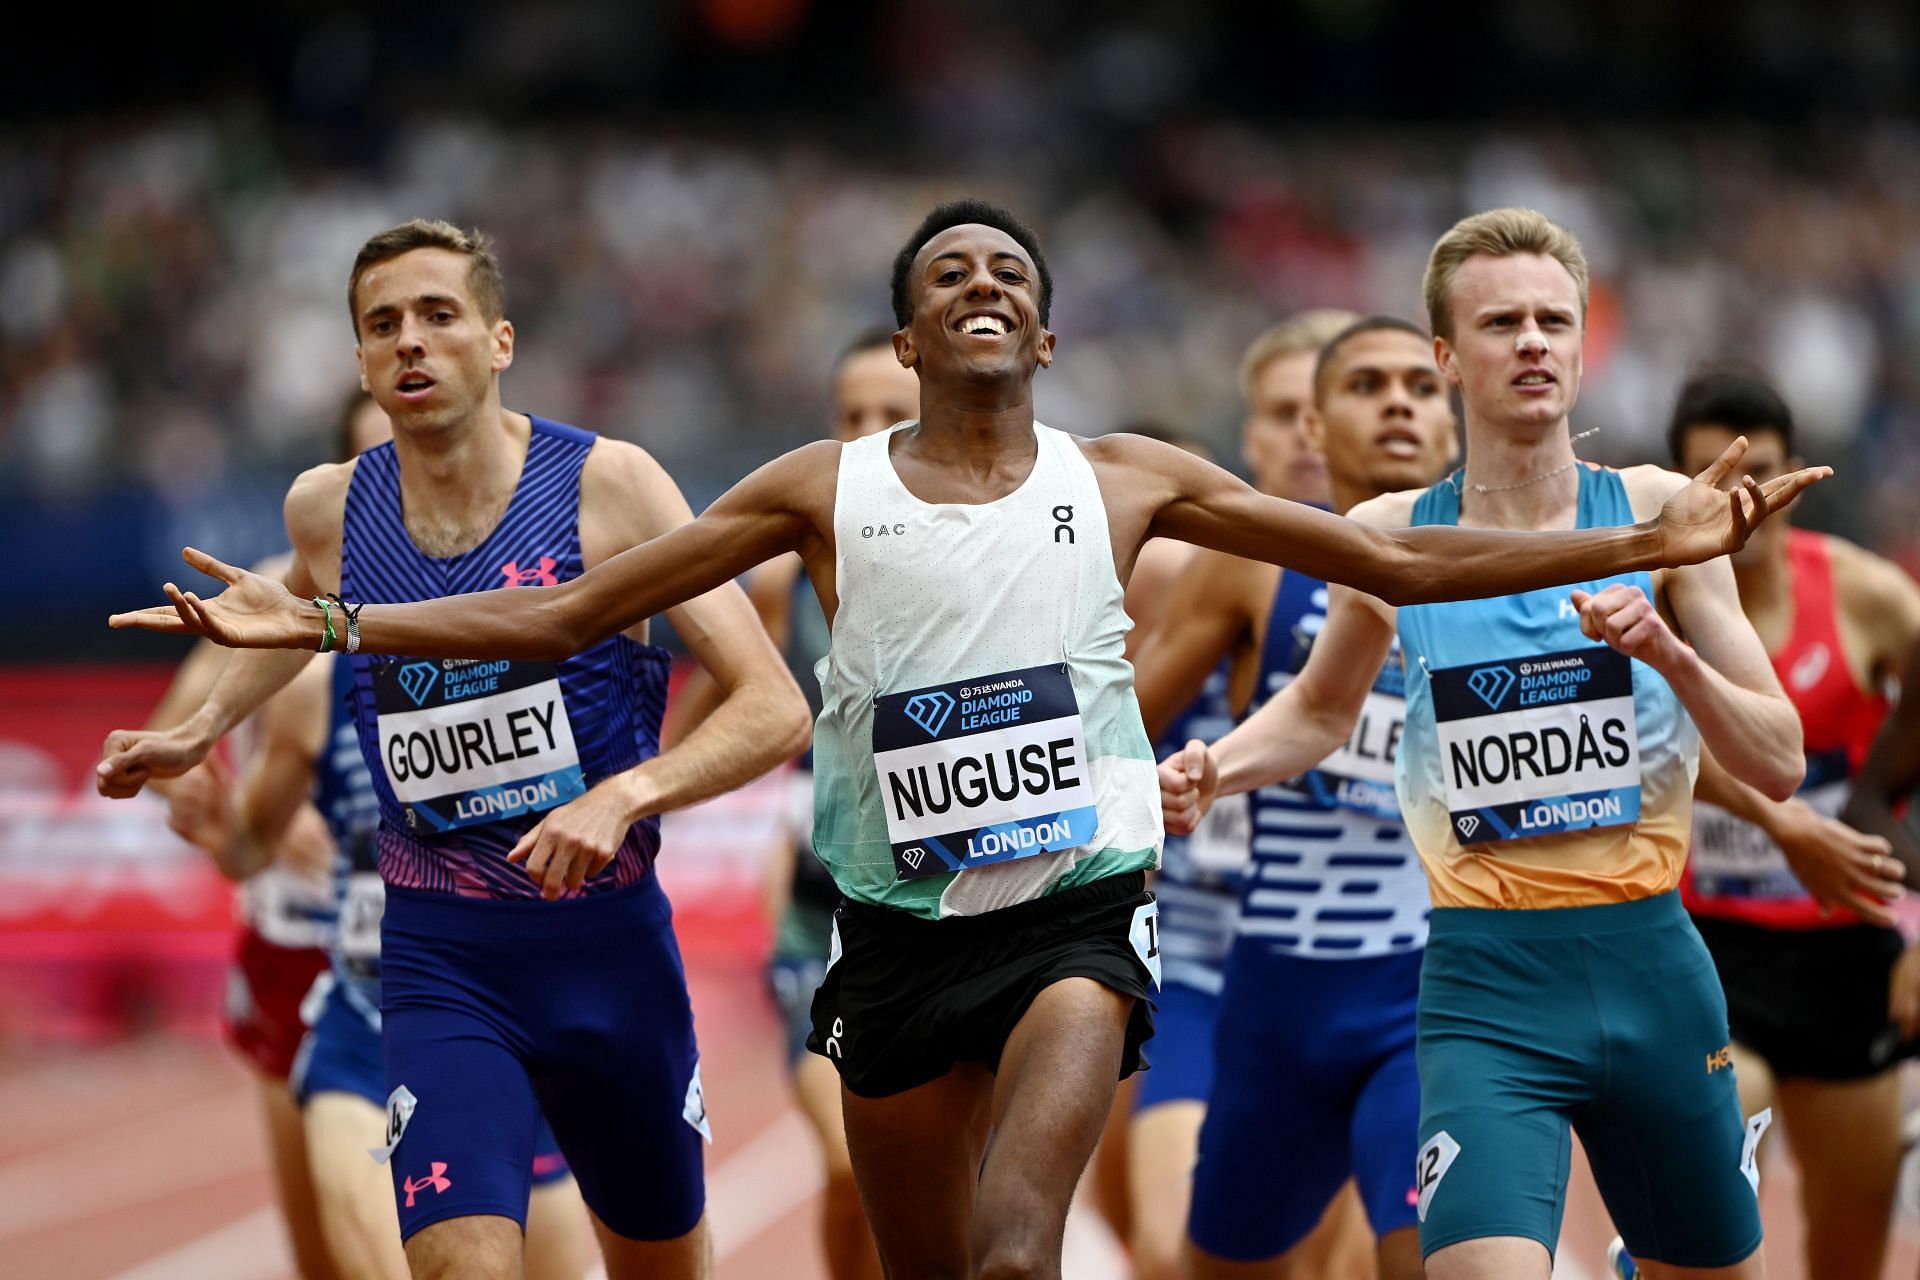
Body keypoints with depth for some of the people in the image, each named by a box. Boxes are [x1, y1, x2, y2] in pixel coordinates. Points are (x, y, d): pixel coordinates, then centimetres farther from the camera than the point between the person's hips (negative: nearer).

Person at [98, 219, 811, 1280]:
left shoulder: (606, 485, -11)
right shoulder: (329, 509, -1)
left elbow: (775, 710, -15)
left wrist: (625, 794, -29)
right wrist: (200, 730, 22)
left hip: (609, 946, 0)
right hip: (439, 963, 1)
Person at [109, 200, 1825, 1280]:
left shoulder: (1124, 480, 3)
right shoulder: (825, 491, 3)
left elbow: (1398, 560, 6)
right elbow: (561, 617, 4)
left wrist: (1644, 546, -2)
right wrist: (326, 625, -4)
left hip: (1080, 912, -2)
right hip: (902, 928, 2)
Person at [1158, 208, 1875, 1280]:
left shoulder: (1655, 512, 1)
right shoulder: (1392, 539, 2)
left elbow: (1781, 763, 0)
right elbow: (1322, 713, 22)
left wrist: (1665, 652, -17)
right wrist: (1216, 768, 2)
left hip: (1651, 961, 2)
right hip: (1486, 979, -2)